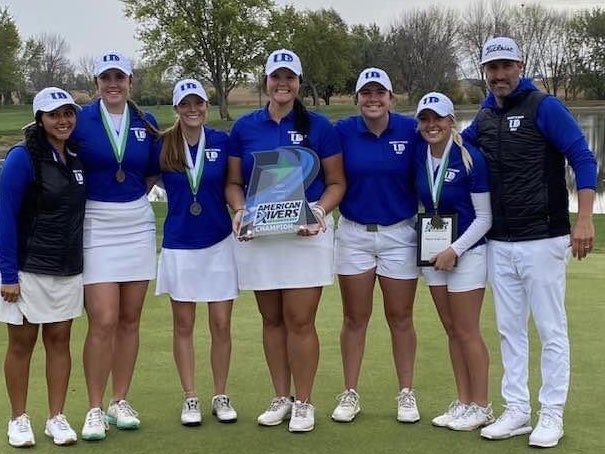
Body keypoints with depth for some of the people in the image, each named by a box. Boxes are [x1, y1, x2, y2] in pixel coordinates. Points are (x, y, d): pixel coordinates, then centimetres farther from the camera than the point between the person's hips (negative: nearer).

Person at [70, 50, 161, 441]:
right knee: (103, 321, -10)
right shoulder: (80, 121, -4)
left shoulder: (146, 124, 6)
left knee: (130, 319, 8)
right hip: (96, 226, -4)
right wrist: (96, 196, -6)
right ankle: (95, 409, 2)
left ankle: (121, 402, 19)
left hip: (137, 224, 4)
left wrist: (128, 197, 3)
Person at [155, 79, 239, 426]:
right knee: (183, 325, 7)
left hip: (219, 243, 0)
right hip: (179, 244, 0)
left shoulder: (223, 142, -2)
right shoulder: (162, 146, -2)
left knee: (221, 324, 3)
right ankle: (190, 398, 17)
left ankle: (221, 396, 17)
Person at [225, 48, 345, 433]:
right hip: (258, 233, 3)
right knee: (272, 319, 10)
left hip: (307, 232, -3)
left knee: (300, 321, -4)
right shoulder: (245, 127, 8)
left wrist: (320, 211, -14)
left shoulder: (318, 126, 2)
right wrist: (240, 210, -7)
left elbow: (336, 183, 4)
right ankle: (281, 398, 22)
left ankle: (304, 403, 7)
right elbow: (234, 182, 12)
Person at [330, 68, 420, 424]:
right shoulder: (343, 131, -3)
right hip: (354, 234, 1)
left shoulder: (411, 130, -4)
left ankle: (407, 394, 18)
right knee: (355, 319, 8)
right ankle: (350, 394, 17)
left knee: (401, 318, 7)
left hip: (400, 234, -1)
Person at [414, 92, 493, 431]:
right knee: (452, 330, 11)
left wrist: (454, 250, -17)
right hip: (433, 253, 6)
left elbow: (484, 217, -12)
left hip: (466, 252, -6)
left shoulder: (470, 158, -15)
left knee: (467, 332, -1)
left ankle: (481, 407, 10)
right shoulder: (418, 156, 1)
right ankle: (463, 402, 20)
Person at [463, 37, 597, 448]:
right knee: (510, 330, 11)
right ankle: (517, 412, 20)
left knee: (551, 330, 1)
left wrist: (584, 219, -21)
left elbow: (583, 159, -12)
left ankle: (552, 416, 10)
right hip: (499, 243, 6)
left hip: (543, 240, -6)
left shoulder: (544, 107, -8)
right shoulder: (485, 117, 10)